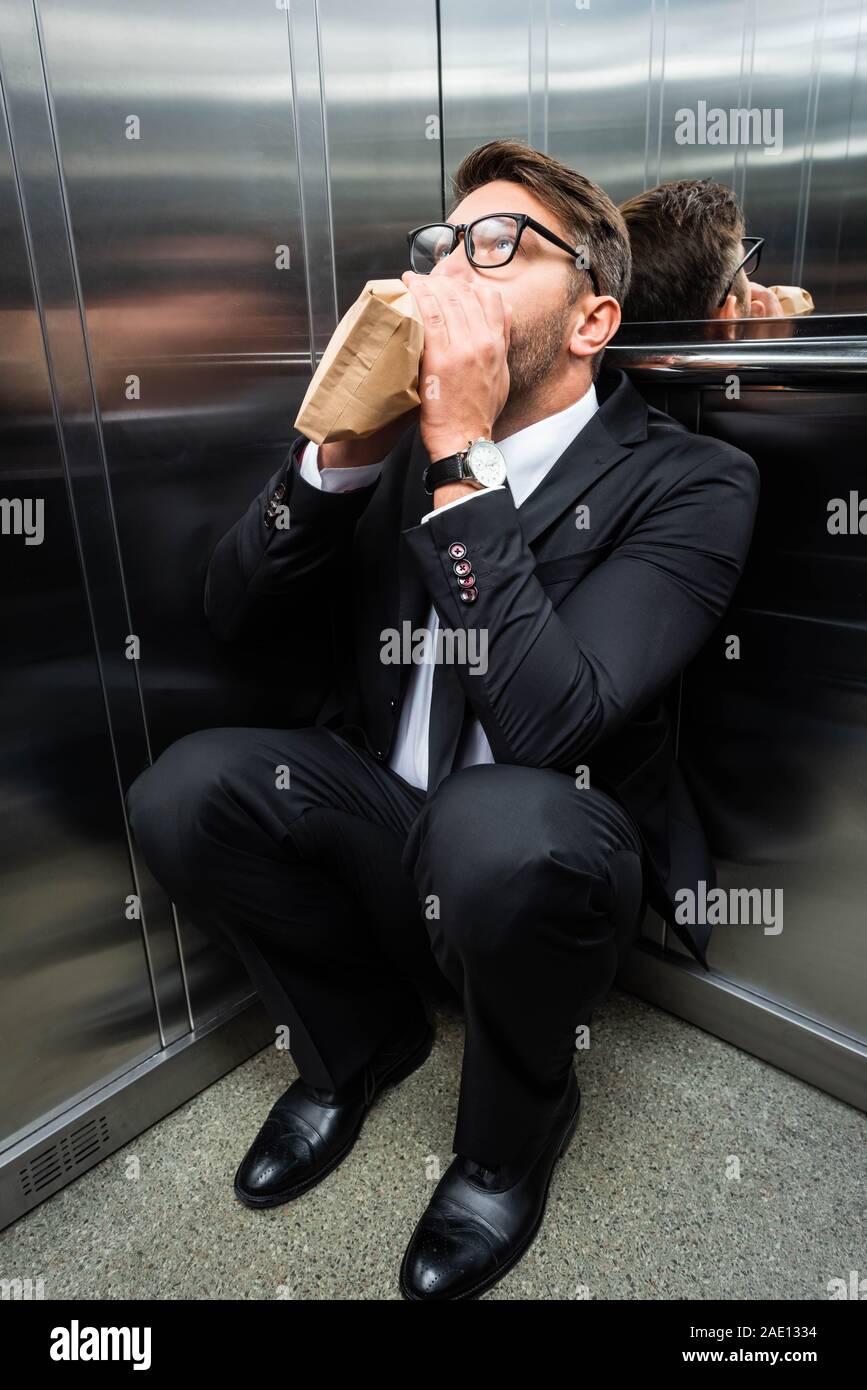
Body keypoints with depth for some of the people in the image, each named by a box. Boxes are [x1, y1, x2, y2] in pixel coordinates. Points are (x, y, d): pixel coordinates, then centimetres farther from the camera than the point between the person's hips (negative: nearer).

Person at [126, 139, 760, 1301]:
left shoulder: (691, 483, -13)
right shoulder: (403, 434, 1)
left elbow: (547, 724, -28)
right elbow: (233, 616, -1)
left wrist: (462, 459, -25)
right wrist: (339, 453, -16)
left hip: (546, 857, -3)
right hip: (379, 810, 4)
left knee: (502, 825, -36)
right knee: (184, 790, -20)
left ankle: (514, 1126, 0)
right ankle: (360, 1040, 10)